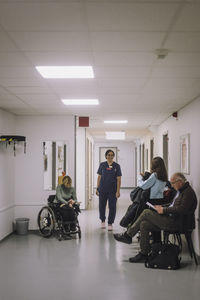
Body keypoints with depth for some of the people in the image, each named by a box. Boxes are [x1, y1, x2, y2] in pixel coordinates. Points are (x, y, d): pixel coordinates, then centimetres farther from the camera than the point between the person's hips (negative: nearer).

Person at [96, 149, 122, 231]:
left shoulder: (116, 166, -1)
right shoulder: (102, 165, 3)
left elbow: (118, 179, -3)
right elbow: (99, 177, 7)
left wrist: (118, 191, -9)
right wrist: (97, 188, 3)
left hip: (112, 189, -1)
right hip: (103, 189, 1)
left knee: (112, 206, 0)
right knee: (102, 205, 8)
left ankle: (110, 223, 12)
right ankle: (103, 221, 29)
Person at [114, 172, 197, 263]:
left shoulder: (188, 192, -13)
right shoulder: (180, 191, 19)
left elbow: (181, 210, -24)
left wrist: (163, 210, -17)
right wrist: (161, 207, 7)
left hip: (175, 222, -10)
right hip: (170, 218, 10)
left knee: (146, 212, -12)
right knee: (144, 225, -3)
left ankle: (127, 235, -1)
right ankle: (144, 254, 3)